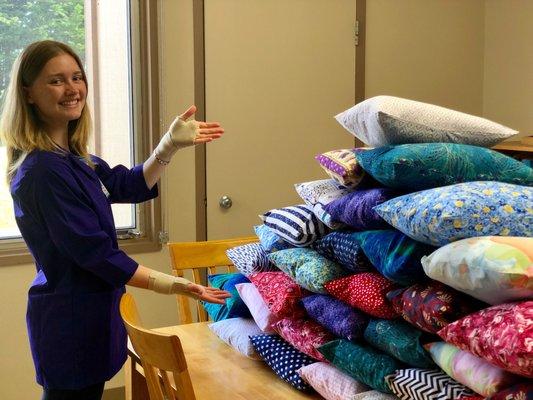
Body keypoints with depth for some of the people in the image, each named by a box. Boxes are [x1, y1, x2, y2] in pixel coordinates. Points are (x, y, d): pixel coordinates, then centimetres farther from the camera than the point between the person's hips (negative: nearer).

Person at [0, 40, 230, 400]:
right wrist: (170, 285, -24)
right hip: (70, 320, -9)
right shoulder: (42, 171, -24)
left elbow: (130, 185, 17)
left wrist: (172, 144, 5)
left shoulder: (70, 158, 6)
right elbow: (93, 251, -25)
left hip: (89, 311, 9)